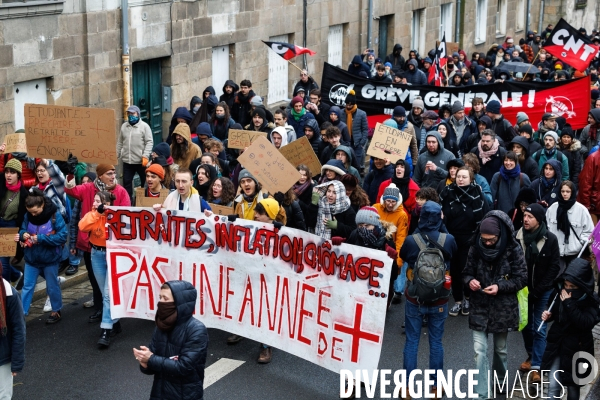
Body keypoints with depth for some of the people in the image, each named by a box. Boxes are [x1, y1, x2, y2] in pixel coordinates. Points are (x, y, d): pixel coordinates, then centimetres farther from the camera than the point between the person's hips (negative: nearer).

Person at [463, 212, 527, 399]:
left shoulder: (513, 250, -13)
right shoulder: (475, 249, -6)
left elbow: (521, 279, -9)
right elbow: (467, 272, 6)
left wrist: (500, 287, -22)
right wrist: (470, 280, -17)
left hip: (503, 308, -1)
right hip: (480, 307, 1)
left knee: (500, 348, 17)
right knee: (480, 350, -6)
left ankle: (500, 382, 41)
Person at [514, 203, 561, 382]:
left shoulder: (550, 239, -12)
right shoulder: (518, 237, -8)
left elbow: (554, 267, -7)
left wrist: (538, 290, -12)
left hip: (543, 291, -2)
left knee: (539, 329, -1)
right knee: (526, 325, 15)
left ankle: (536, 367, 0)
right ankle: (531, 356, 36)